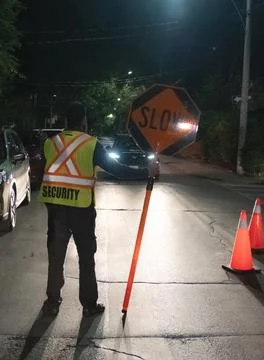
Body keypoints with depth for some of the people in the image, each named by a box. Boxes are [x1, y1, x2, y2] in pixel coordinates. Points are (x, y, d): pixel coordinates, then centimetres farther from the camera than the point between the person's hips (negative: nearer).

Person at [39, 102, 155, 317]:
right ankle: (89, 305, 16)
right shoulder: (91, 144, -7)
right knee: (86, 257, 9)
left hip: (54, 206, 4)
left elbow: (50, 169, 13)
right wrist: (146, 173, 0)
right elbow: (115, 169, -7)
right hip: (80, 207, -3)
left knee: (55, 255, 15)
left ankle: (52, 302, 22)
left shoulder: (50, 142, 5)